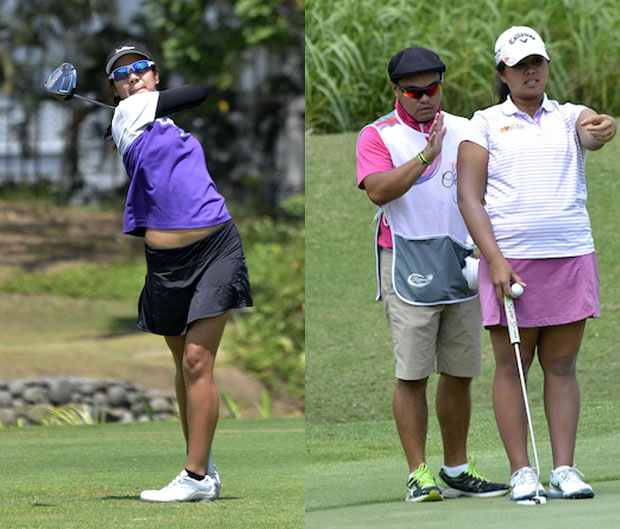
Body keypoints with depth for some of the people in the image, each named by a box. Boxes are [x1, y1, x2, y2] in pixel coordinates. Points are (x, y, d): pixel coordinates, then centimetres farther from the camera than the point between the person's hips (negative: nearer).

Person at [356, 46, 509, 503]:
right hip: (409, 267, -5)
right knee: (413, 374, -7)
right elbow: (377, 190, -17)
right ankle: (419, 474, -4)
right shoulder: (378, 136, 0)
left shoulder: (465, 130, 14)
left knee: (460, 372, 7)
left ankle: (456, 470, 15)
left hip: (463, 262, 5)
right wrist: (426, 157, -25)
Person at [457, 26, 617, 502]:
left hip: (571, 260, 2)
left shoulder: (569, 117, 10)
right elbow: (469, 197, -1)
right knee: (512, 366, -1)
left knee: (561, 366, 3)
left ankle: (565, 469, 4)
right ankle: (521, 472, 2)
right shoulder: (485, 125, 5)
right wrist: (495, 261, -12)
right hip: (511, 261, -2)